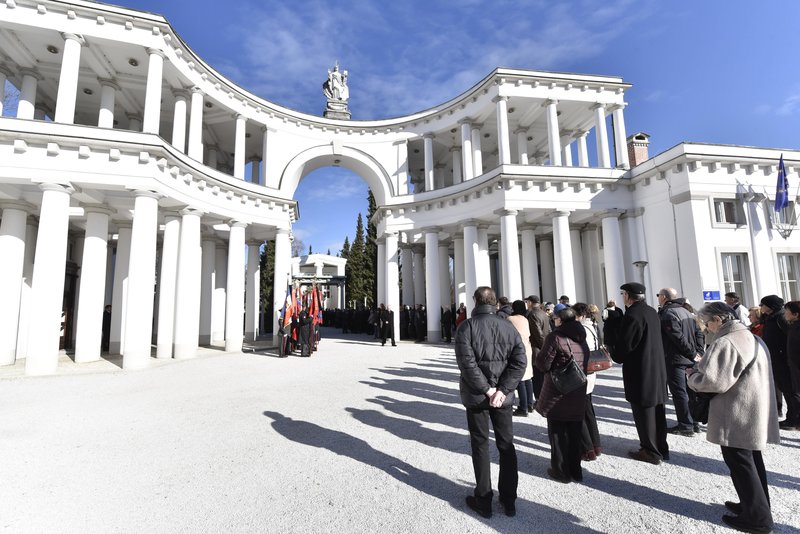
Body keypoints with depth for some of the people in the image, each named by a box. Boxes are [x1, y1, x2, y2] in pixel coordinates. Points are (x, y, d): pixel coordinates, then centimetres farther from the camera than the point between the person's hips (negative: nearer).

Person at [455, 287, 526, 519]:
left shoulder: (466, 326, -11)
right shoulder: (508, 327, 0)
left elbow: (467, 362, -21)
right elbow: (520, 361, -7)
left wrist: (486, 389, -14)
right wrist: (502, 390, -11)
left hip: (476, 396, -3)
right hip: (503, 396, 3)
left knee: (480, 445, 11)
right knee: (506, 444, 17)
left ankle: (483, 500, 22)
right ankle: (509, 500, 29)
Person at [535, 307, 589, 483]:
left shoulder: (555, 337, -15)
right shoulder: (582, 339, 7)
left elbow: (543, 364, -15)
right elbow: (585, 363, 13)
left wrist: (538, 355, 4)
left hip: (557, 394, -6)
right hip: (578, 393, 7)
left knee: (557, 433, 8)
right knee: (574, 433, 17)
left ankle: (561, 471, 18)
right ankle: (575, 470, 28)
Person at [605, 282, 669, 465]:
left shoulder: (631, 316, -22)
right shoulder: (652, 312, 5)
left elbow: (623, 346, -18)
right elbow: (648, 338, 13)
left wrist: (616, 356, 1)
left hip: (640, 373, -9)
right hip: (657, 370, 9)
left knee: (643, 411, 5)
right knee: (657, 410, 19)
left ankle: (650, 452, 17)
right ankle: (661, 448, 32)